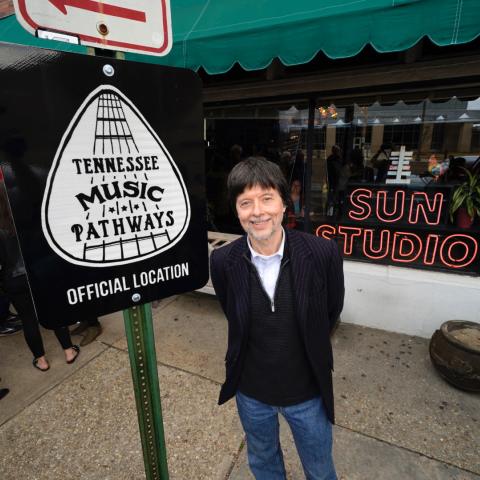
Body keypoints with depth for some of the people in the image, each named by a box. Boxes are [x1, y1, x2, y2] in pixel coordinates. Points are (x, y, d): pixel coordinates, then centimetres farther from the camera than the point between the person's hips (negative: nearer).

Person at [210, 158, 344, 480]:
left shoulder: (323, 253, -24)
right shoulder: (223, 262, -21)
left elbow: (332, 310, -4)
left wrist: (312, 350, 5)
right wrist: (256, 350, 3)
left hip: (308, 392, -1)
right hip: (251, 391, 2)